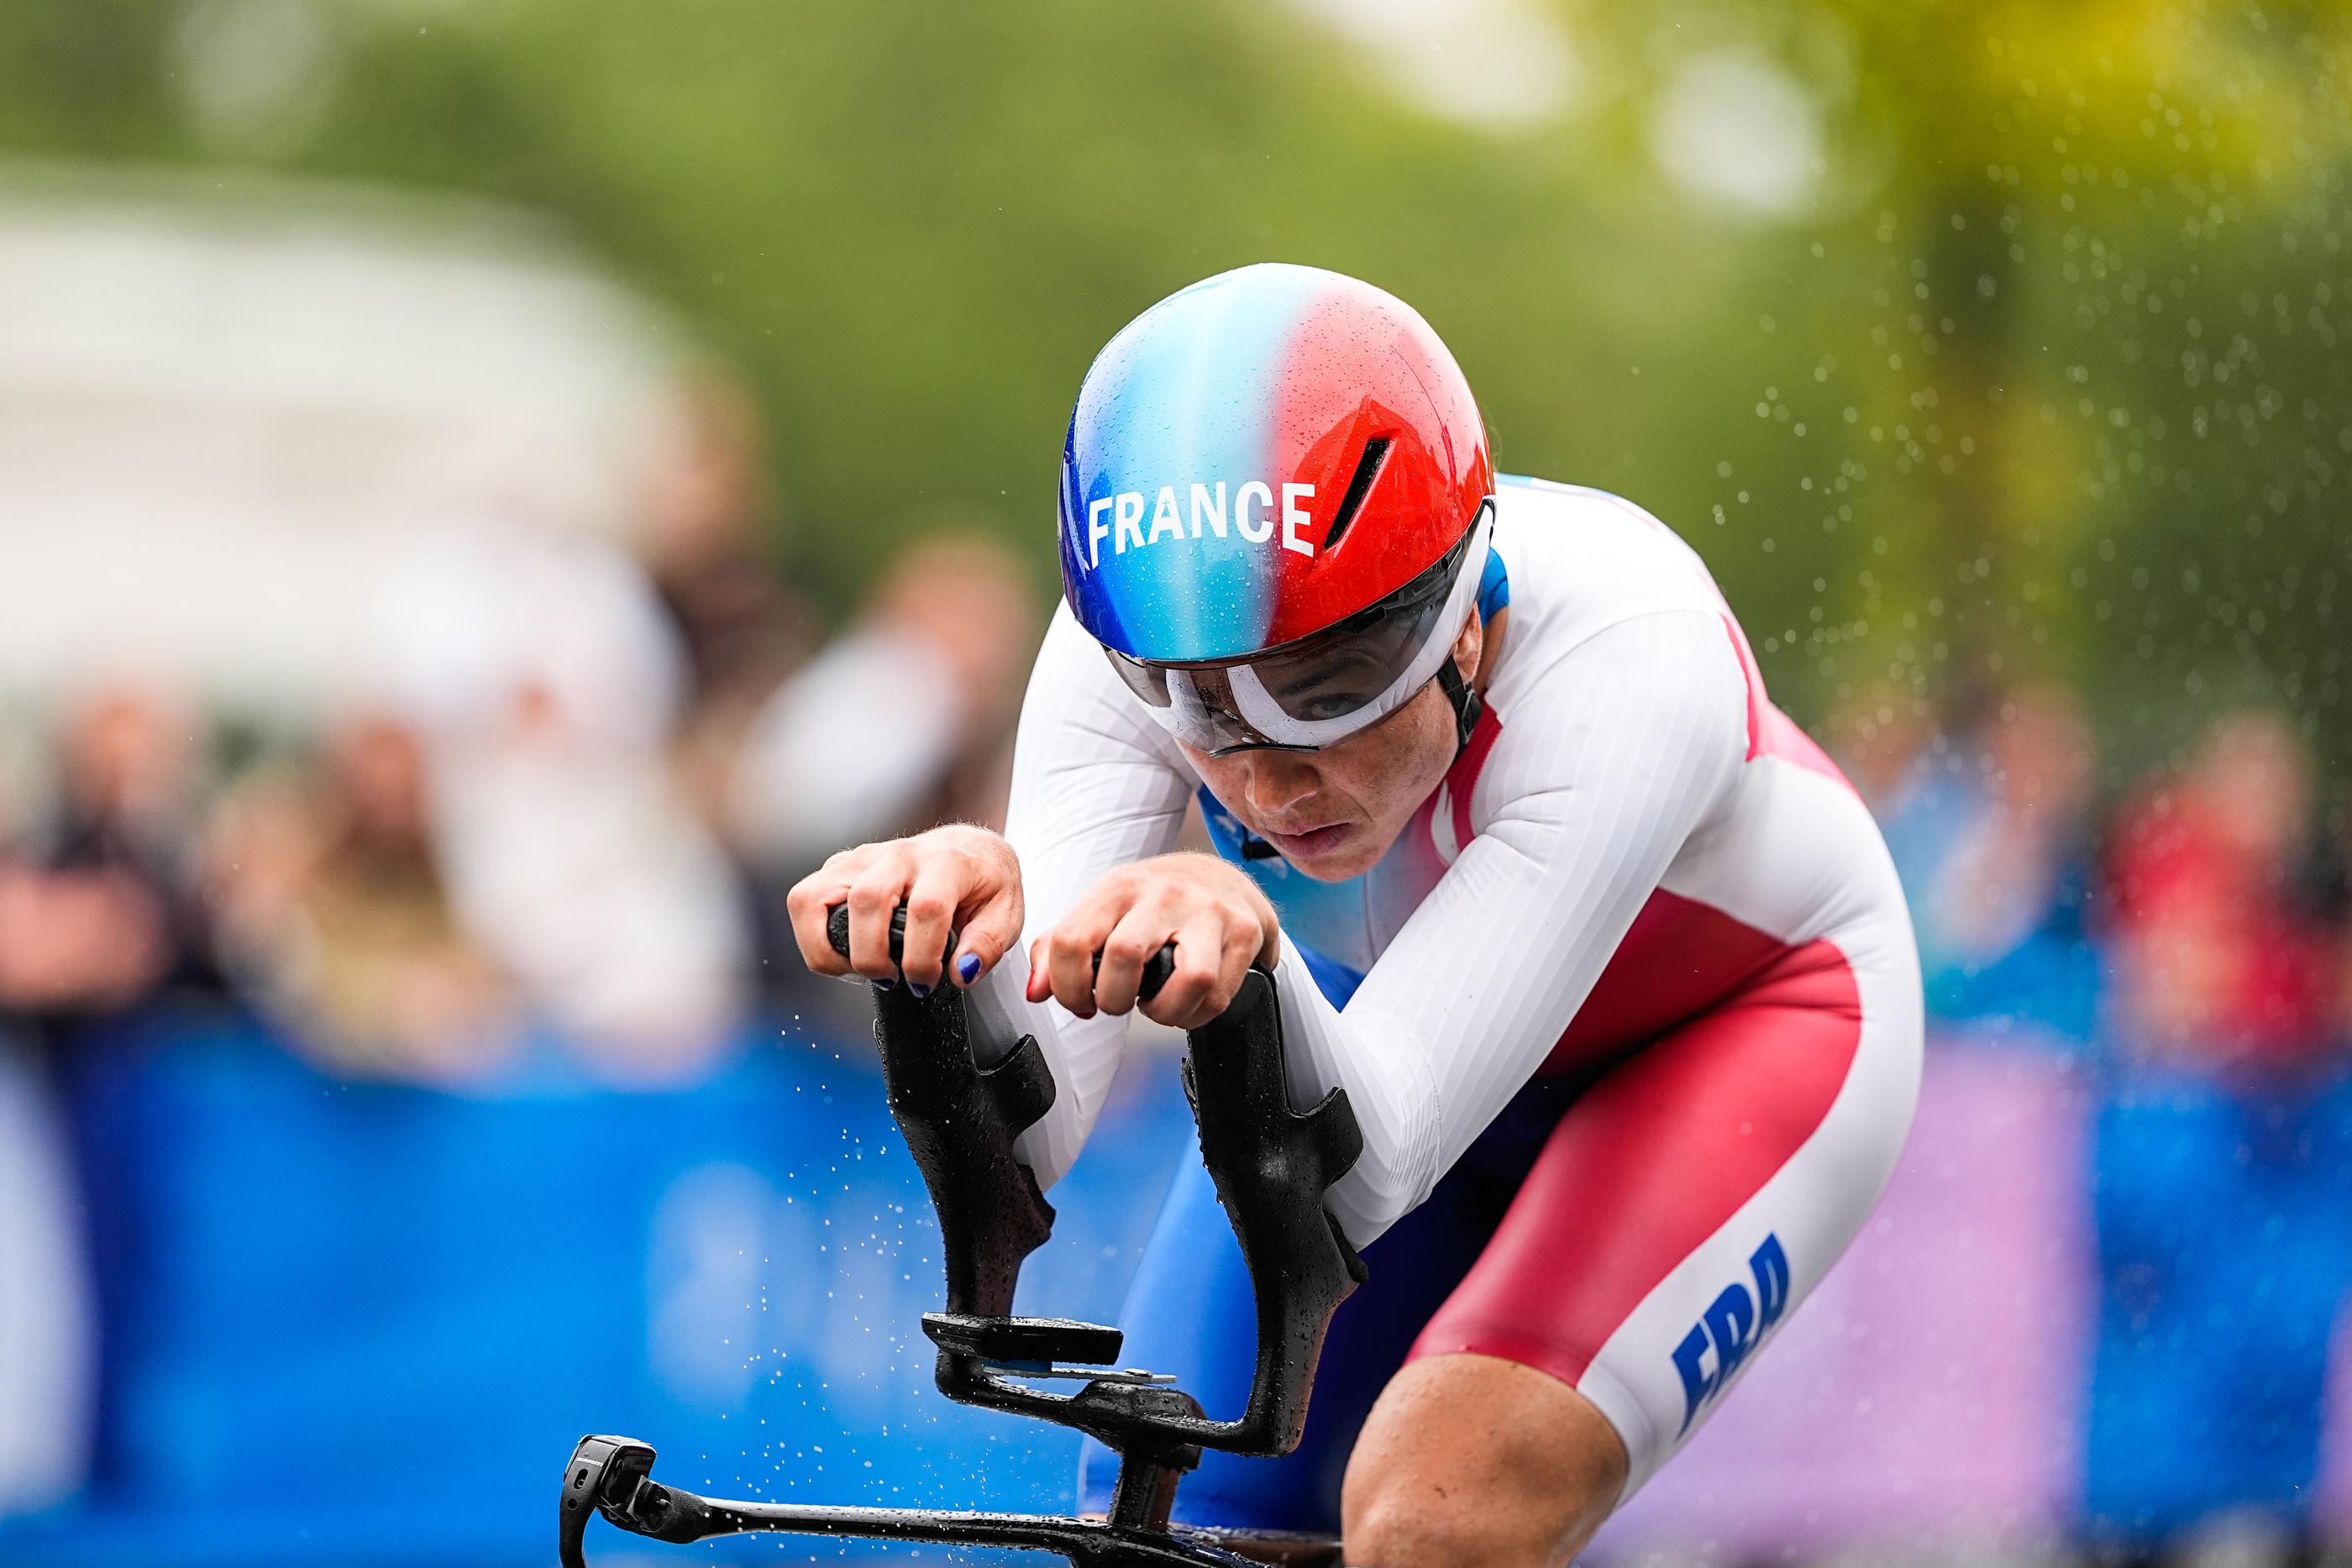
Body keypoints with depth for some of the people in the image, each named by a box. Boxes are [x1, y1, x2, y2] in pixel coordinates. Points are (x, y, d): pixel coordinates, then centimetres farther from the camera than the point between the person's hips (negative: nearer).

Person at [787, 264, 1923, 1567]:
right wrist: (949, 947, -56)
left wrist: (1247, 959, -65)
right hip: (1397, 1032, 4)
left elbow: (1361, 1180, -45)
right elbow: (1026, 1143, -35)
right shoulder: (1134, 641, -29)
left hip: (1736, 1023, -4)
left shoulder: (1627, 655, -39)